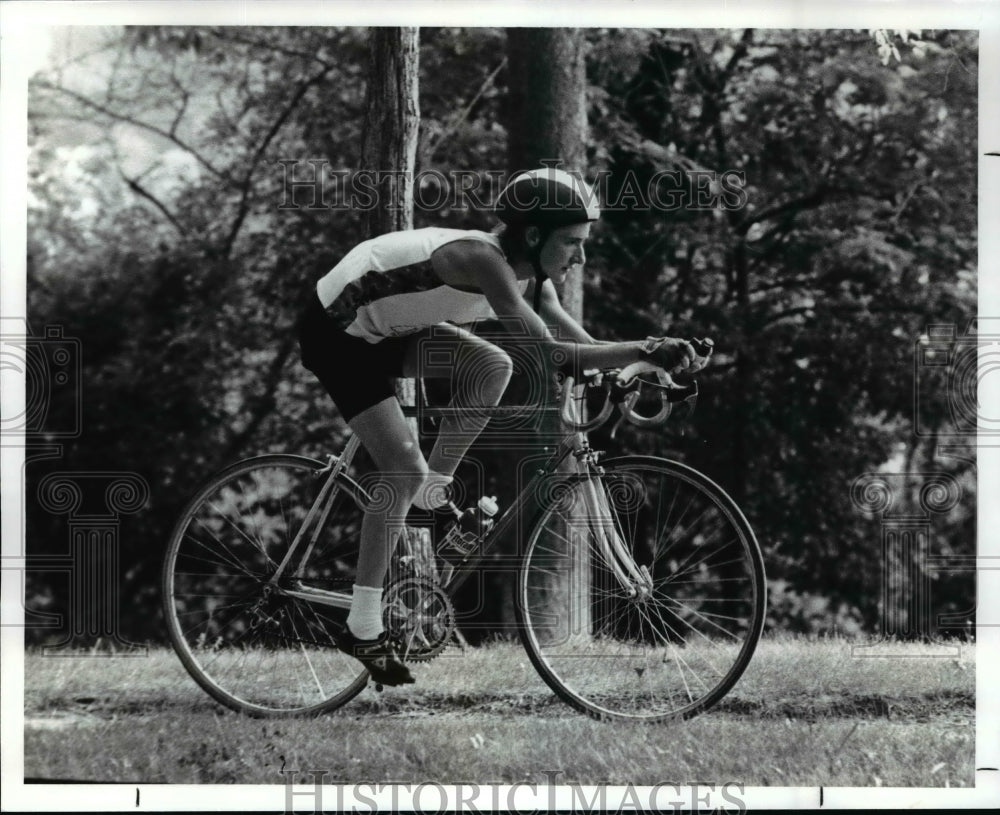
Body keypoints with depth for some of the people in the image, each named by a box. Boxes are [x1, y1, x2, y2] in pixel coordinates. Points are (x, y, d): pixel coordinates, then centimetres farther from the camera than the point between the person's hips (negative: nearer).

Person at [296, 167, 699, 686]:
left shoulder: (531, 279, -5)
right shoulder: (482, 260, -32)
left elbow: (582, 345, -6)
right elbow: (551, 354, -39)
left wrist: (650, 354, -22)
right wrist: (646, 350, -40)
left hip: (387, 329, 8)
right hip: (338, 334, -8)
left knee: (493, 366, -13)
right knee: (404, 468, -15)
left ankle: (434, 492, 4)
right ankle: (363, 629, -7)